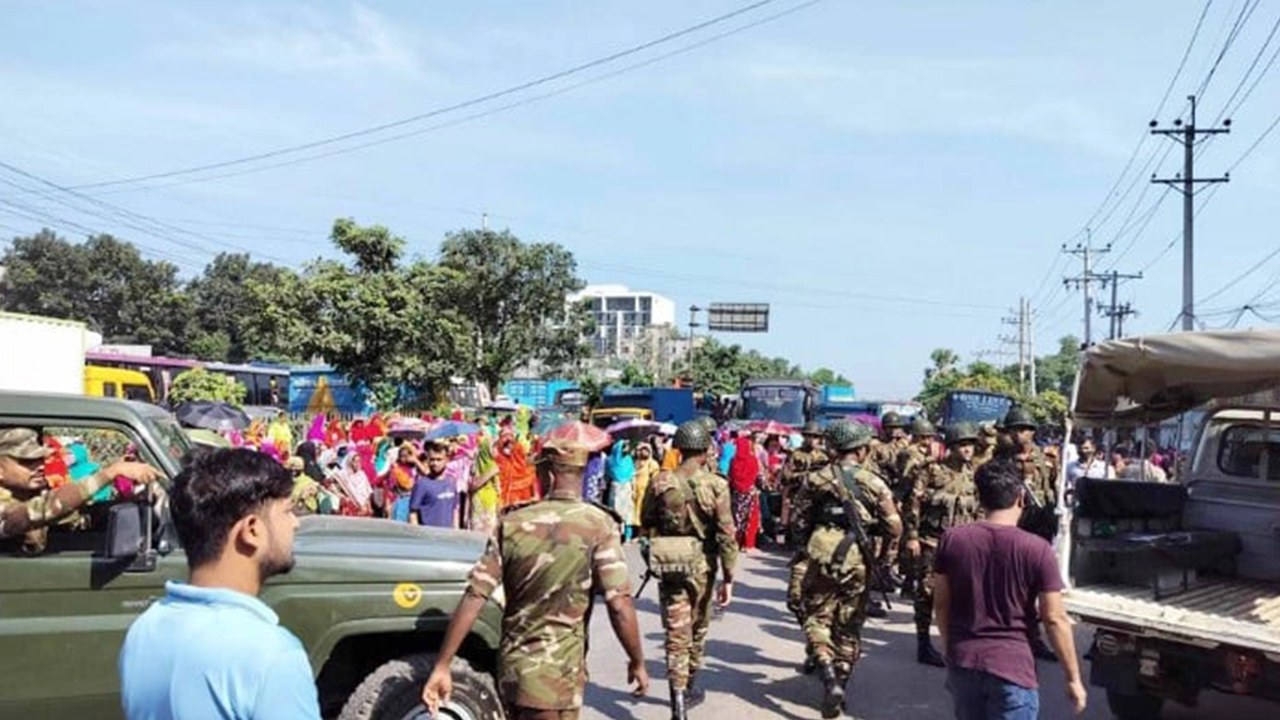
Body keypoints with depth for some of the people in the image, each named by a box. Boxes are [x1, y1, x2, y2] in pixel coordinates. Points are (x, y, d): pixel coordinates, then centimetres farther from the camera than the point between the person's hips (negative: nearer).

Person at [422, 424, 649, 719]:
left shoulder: (512, 524, -2)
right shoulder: (598, 525, -12)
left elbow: (473, 599, -5)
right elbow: (619, 605, -17)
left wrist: (442, 666, -2)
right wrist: (638, 662, -3)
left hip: (510, 668, 4)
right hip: (557, 676, -4)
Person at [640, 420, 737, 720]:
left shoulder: (660, 482, -4)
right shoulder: (715, 485, -11)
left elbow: (647, 522, 7)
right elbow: (726, 534, -12)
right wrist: (728, 577, -6)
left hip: (667, 562, 1)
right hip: (700, 563, -1)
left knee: (676, 633, 4)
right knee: (697, 628, 19)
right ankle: (689, 689, 35)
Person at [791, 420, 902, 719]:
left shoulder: (815, 480, 0)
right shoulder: (874, 483, -4)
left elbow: (800, 523, 4)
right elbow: (894, 529, -4)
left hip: (821, 560, 0)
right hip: (857, 563, 0)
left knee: (817, 617, 12)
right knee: (849, 627, 14)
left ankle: (829, 675, -9)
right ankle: (840, 686, 19)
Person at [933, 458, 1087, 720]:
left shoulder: (952, 540, -2)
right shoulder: (1037, 549, -11)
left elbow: (941, 605, 6)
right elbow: (1055, 619, -9)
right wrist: (1073, 678, -1)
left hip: (962, 662, 4)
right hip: (1012, 666, -4)